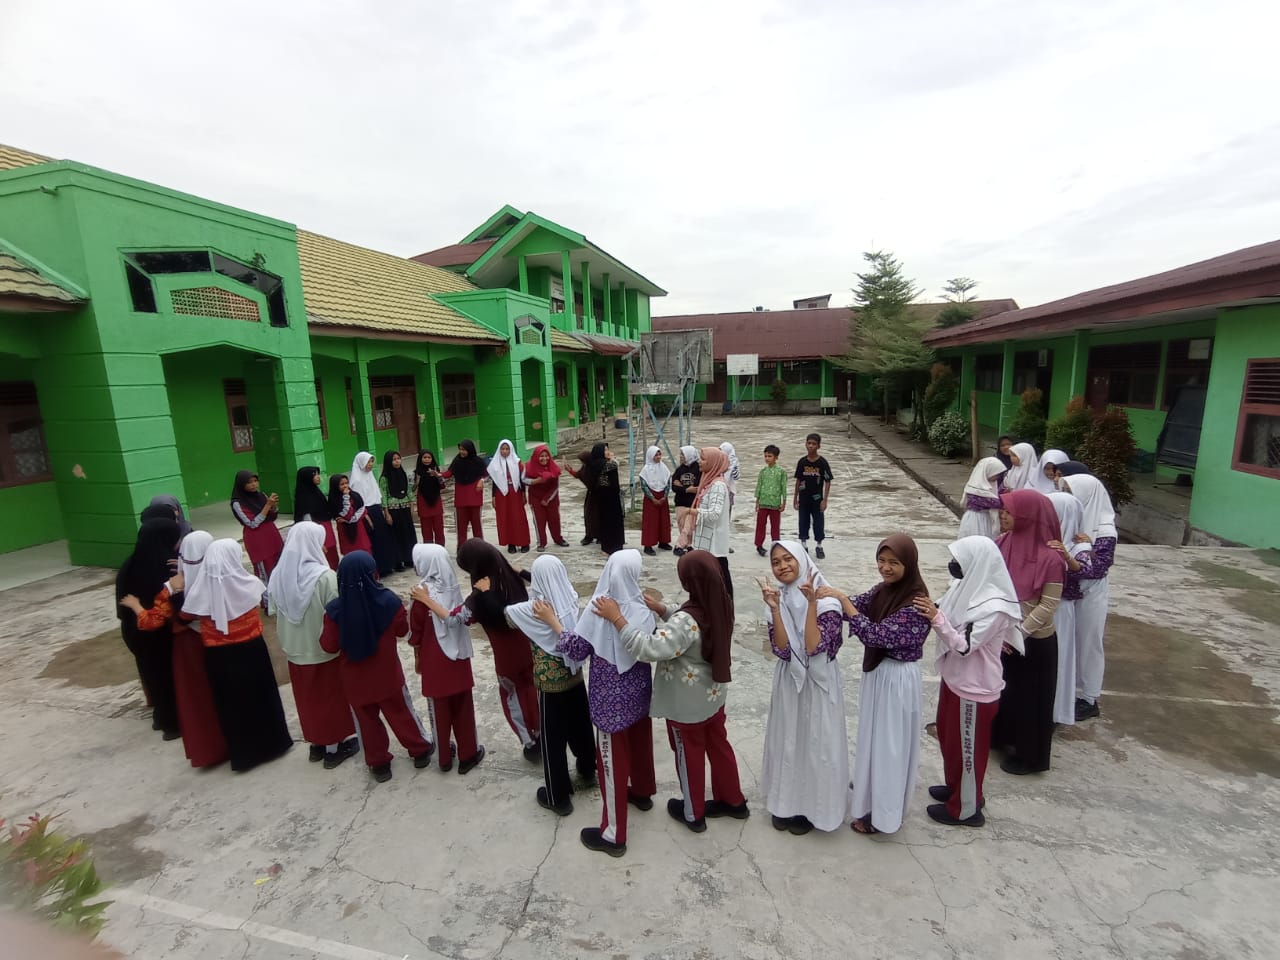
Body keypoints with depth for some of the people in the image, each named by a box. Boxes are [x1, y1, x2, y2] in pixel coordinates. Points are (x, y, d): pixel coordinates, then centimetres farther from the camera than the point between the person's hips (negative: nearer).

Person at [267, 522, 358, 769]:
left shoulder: (278, 575, -8)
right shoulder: (325, 576, -25)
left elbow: (274, 611, 3)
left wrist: (287, 641, 16)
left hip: (295, 651, 5)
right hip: (325, 650, -5)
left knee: (308, 699, 21)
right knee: (331, 698, 14)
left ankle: (316, 744, 37)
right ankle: (335, 747, 27)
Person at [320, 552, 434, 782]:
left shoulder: (335, 609, -20)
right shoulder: (388, 601, -21)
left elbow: (329, 646, -9)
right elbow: (403, 629, -5)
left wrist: (326, 625, 6)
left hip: (355, 678, 0)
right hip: (387, 673, 0)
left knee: (367, 720, 19)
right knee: (401, 712, 19)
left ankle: (378, 763, 32)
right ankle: (421, 750, 34)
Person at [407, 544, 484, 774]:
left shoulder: (422, 594, -18)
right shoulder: (453, 587, -9)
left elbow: (415, 632, -8)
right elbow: (460, 618, 2)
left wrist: (417, 658, 6)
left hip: (434, 661, -2)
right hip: (458, 656, 3)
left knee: (439, 709, 14)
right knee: (463, 707, 13)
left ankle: (445, 757, 28)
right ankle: (468, 754, 24)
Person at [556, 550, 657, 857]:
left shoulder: (597, 611, -23)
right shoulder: (642, 610, -11)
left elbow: (577, 650, -15)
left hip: (611, 699, -5)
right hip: (639, 692, 5)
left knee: (612, 760, 8)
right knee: (640, 743, 27)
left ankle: (613, 834, 21)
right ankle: (642, 792, 53)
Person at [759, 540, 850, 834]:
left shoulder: (826, 598, -17)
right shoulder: (779, 598, -5)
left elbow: (814, 647, -27)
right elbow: (782, 650, -15)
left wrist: (811, 602, -32)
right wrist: (775, 610, -25)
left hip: (818, 682, -4)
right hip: (789, 681, 4)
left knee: (816, 742, 11)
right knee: (787, 740, 17)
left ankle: (812, 806, 33)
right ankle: (786, 802, 37)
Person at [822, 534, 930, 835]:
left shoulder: (915, 603, -26)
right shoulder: (882, 590, -1)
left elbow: (876, 635, -32)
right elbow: (854, 607, -5)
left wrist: (842, 598, -34)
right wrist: (828, 595, -25)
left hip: (898, 679, -7)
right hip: (877, 672, 7)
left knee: (889, 744, 9)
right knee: (875, 737, 24)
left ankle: (884, 813, 27)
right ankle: (870, 787, 45)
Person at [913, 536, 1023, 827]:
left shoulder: (994, 608, -28)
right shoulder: (965, 586, -4)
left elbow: (963, 646, -28)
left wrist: (936, 617, -35)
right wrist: (927, 610, -8)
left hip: (974, 687, -8)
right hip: (954, 679, 8)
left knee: (967, 747, 12)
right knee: (948, 737, 25)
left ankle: (966, 809, 32)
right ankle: (955, 787, 47)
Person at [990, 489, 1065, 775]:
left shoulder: (1050, 558, -22)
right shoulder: (1003, 543, -6)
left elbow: (1048, 606, -18)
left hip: (1034, 642, -6)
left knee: (1029, 697, 12)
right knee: (1001, 687, 21)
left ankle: (1029, 755, 32)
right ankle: (999, 736, 43)